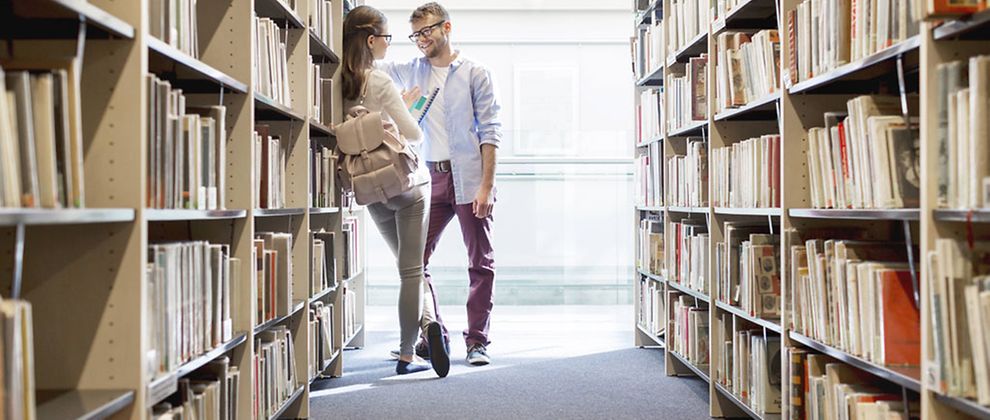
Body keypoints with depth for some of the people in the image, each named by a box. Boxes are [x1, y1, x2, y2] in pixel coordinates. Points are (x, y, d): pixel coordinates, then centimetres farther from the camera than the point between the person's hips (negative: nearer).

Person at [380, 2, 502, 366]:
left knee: (480, 262, 1)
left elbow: (490, 131, -4)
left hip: (469, 179, -4)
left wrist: (487, 186, -12)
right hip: (430, 179, 4)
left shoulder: (475, 74, 1)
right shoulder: (411, 72, 12)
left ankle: (477, 340, 11)